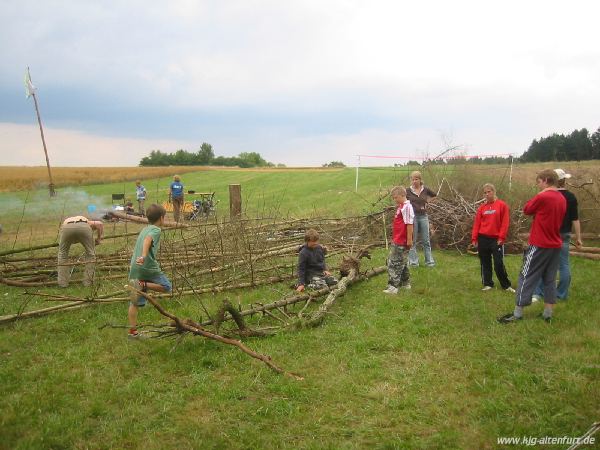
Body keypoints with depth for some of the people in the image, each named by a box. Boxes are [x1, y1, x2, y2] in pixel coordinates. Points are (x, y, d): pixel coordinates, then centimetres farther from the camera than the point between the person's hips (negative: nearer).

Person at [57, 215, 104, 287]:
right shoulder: (86, 222, 44)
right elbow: (100, 224, 20)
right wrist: (99, 239, 30)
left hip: (67, 228, 1)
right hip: (83, 227, -1)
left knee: (63, 254, 28)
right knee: (90, 253, 24)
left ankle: (63, 282, 27)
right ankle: (87, 281, 25)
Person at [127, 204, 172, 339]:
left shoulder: (144, 229, 21)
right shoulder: (156, 230, -4)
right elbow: (147, 240, -25)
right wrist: (143, 256, -40)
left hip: (134, 267, 8)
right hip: (148, 266, -8)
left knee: (135, 302, 12)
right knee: (166, 287, 9)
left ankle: (132, 331, 13)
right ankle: (143, 285, -13)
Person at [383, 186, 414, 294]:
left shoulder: (406, 207, -18)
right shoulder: (400, 207, 12)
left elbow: (409, 224, -20)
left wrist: (409, 239, -20)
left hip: (401, 242, -10)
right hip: (397, 240, 10)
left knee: (394, 264, -7)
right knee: (402, 262, 18)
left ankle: (393, 286, -4)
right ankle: (405, 283, 28)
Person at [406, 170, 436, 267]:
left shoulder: (425, 189, 1)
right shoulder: (408, 191, -6)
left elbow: (434, 195, 19)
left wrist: (427, 201, 7)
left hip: (423, 216, 2)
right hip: (412, 216, -2)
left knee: (426, 240, 6)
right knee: (412, 240, 6)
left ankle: (429, 261, 14)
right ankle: (413, 261, 14)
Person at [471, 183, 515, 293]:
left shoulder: (502, 205, -2)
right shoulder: (482, 207, 7)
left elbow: (505, 222, -5)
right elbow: (477, 223, 5)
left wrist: (501, 237, -10)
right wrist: (474, 238, -1)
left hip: (496, 239, -3)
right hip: (483, 238, 3)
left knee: (499, 264, -4)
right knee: (485, 263, 8)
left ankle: (506, 285, 10)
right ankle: (488, 284, 18)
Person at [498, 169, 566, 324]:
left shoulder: (542, 197, -17)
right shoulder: (562, 199, 8)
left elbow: (526, 210, -3)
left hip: (539, 245, -7)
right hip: (555, 245, 7)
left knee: (527, 277, 0)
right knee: (550, 279, 12)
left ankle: (518, 313, 4)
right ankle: (548, 314, 16)